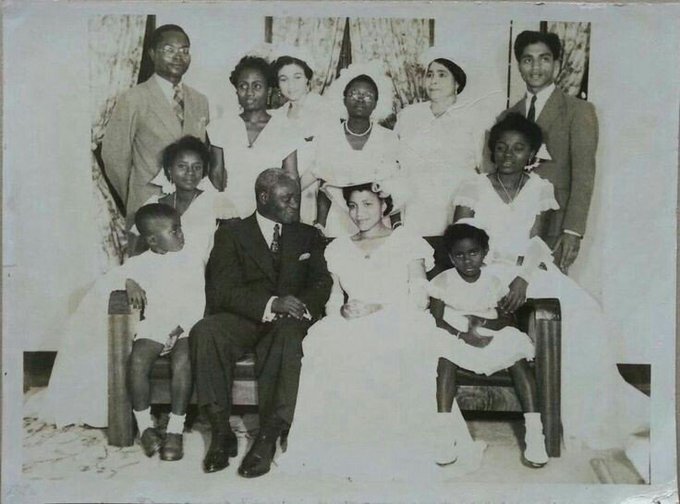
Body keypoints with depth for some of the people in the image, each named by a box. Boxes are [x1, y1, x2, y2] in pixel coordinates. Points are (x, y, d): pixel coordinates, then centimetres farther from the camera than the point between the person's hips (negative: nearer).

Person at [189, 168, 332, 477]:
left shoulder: (308, 237, 20)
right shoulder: (231, 233, 10)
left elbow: (322, 284, 9)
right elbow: (222, 290, -4)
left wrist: (303, 305, -15)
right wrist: (270, 304, -21)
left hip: (288, 321, 1)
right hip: (242, 319, 0)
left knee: (288, 336, -35)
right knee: (204, 333, -31)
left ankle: (268, 437, -34)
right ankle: (221, 433, -24)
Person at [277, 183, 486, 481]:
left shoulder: (407, 243, 11)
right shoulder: (339, 249, 23)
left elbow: (419, 300, 0)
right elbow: (335, 299, 18)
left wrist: (377, 308, -13)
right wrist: (342, 311, -6)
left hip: (399, 325, -3)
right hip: (352, 328, 3)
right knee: (323, 346, -32)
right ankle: (338, 448, -25)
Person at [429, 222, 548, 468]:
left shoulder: (493, 281, 4)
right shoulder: (443, 281, -1)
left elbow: (508, 319, 3)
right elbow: (436, 319, -8)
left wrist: (483, 322, -18)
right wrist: (463, 335, -23)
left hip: (491, 335, 2)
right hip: (454, 337, -2)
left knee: (518, 357, -26)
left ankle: (534, 430, -28)